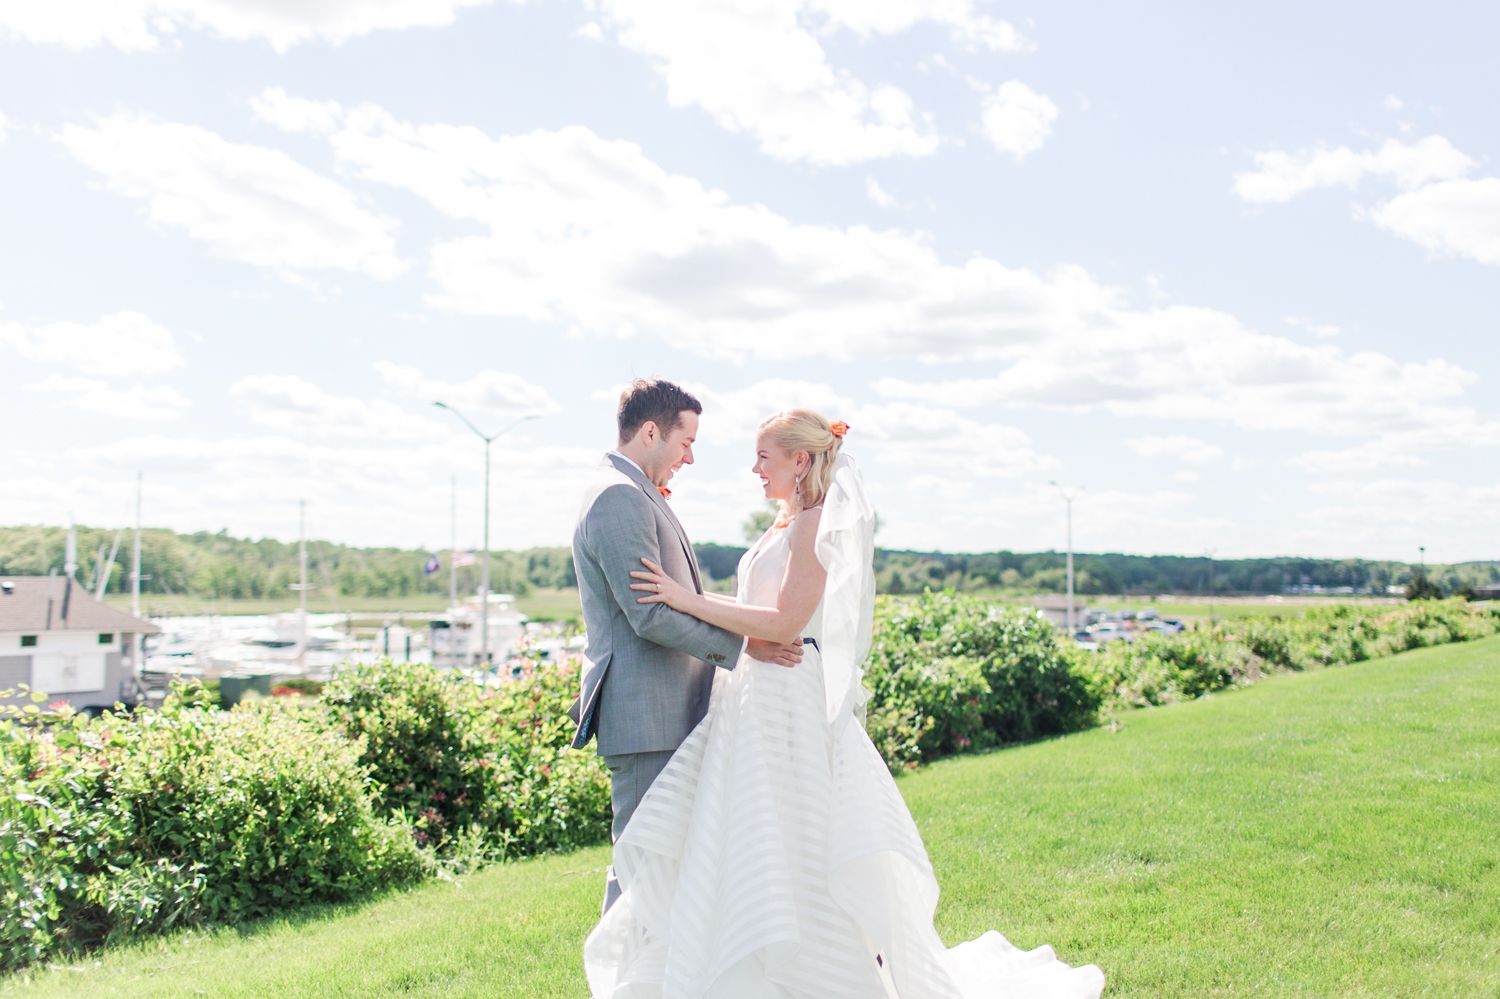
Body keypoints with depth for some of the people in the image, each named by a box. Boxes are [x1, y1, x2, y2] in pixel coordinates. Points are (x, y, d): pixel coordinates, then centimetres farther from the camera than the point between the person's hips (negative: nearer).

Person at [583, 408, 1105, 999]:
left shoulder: (816, 524, -12)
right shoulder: (786, 525, 16)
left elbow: (784, 623, -20)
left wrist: (688, 600, -19)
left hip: (793, 702, -9)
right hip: (760, 700, 9)